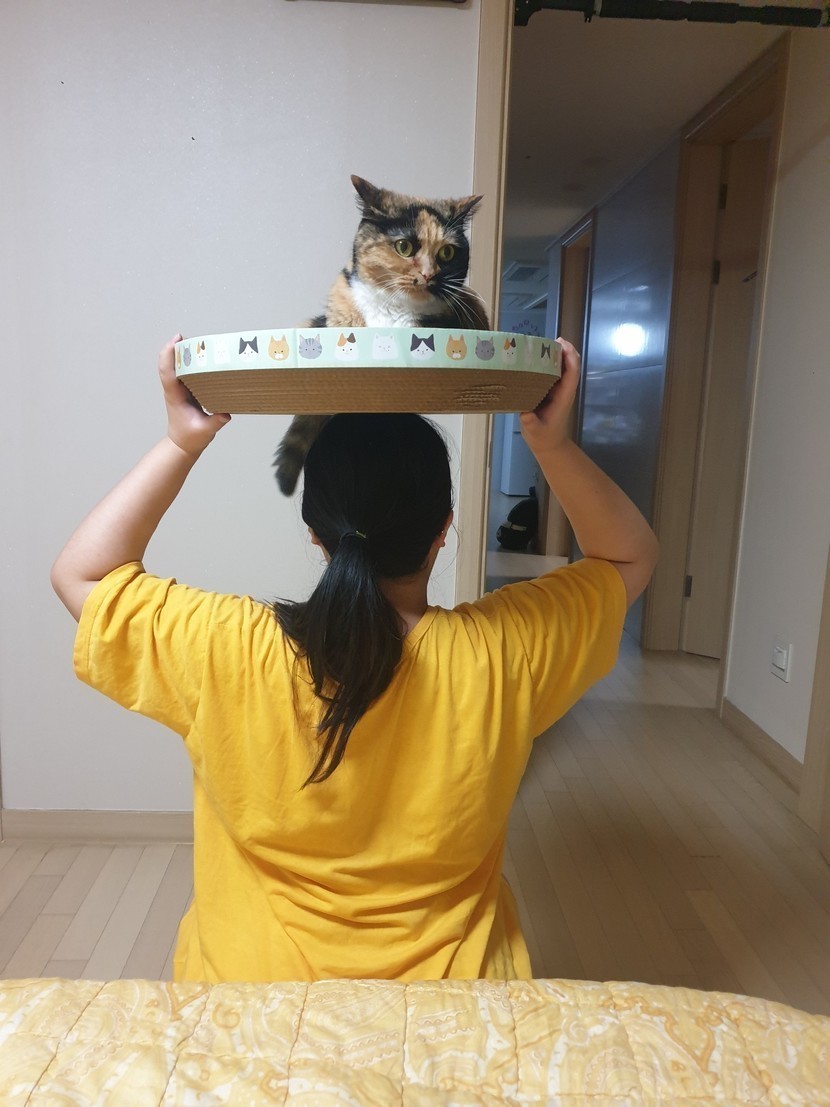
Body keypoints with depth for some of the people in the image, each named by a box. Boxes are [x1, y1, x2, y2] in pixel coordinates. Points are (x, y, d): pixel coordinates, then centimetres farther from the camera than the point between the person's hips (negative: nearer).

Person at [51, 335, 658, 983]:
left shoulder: (229, 656, -25)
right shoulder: (500, 656, -23)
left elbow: (82, 573, -9)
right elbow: (629, 558, -6)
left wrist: (181, 444, -16)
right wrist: (553, 445, -16)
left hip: (249, 979, 0)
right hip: (451, 979, 1)